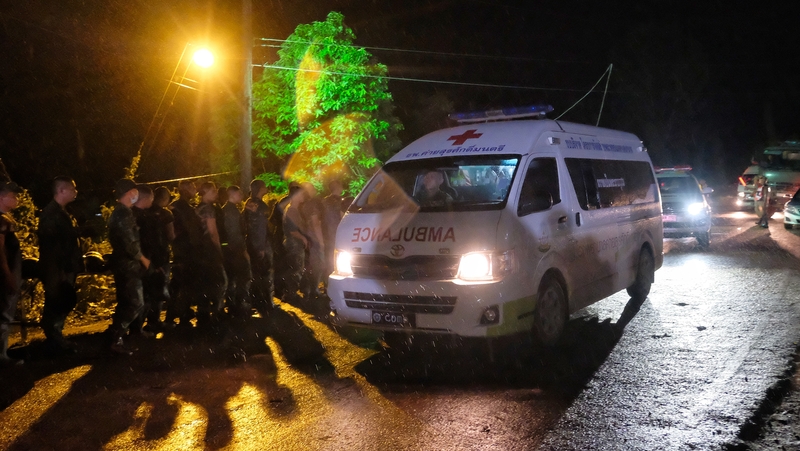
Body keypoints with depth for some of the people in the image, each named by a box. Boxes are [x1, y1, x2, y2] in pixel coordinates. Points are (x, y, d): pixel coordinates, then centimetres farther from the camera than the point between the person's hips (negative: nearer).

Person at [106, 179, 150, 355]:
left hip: (122, 264, 11)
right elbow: (130, 244, -23)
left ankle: (116, 335, 22)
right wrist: (143, 259, -8)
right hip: (128, 265, -10)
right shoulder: (124, 214, -18)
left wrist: (140, 259, 15)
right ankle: (116, 339, -7)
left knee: (125, 303, 16)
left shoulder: (119, 212, 15)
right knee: (136, 303, -8)